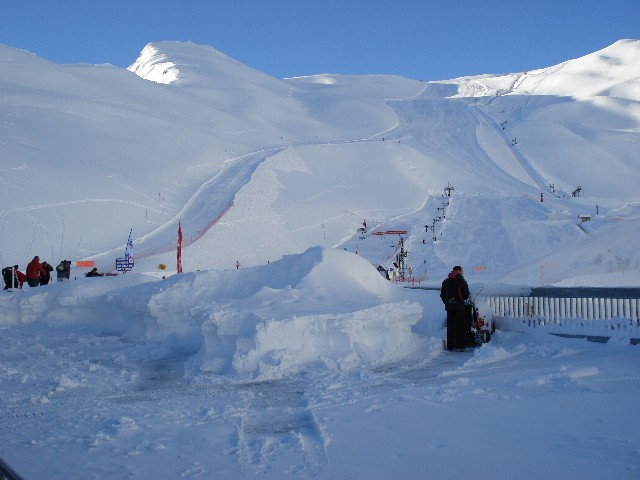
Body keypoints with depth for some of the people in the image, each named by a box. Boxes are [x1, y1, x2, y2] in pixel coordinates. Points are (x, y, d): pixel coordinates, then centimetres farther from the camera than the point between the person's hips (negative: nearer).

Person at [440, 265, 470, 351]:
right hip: (459, 305, -4)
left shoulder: (446, 281, 9)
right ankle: (460, 345, -4)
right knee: (460, 326, 0)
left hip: (449, 306, 4)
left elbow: (442, 294, 10)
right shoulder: (462, 281, -5)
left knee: (450, 326, 8)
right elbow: (466, 294, -5)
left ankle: (450, 346, 8)